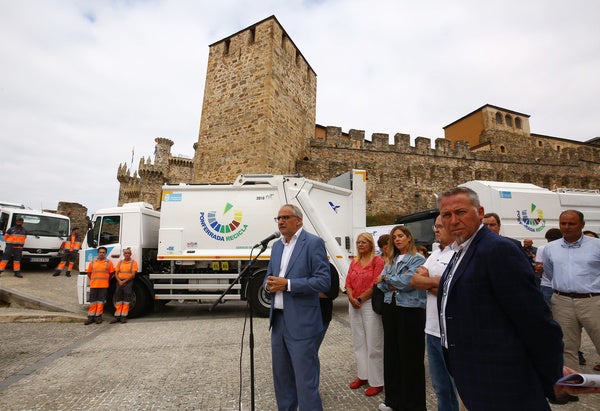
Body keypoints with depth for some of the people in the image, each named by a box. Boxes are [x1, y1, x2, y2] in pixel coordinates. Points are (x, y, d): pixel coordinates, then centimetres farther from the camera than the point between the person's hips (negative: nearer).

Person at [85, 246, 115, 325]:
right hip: (93, 285, 2)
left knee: (100, 301, 3)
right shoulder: (92, 262, 10)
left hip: (104, 286, -2)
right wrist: (93, 280, 11)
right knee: (93, 301, 6)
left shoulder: (109, 262, 1)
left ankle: (98, 317, 12)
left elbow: (111, 273, 6)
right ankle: (91, 317, 13)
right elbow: (89, 273, 18)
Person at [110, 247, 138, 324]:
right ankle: (117, 316, 10)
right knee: (118, 299, 5)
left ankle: (124, 317, 3)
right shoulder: (120, 262, 13)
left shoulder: (133, 262, 0)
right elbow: (116, 273, 8)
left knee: (126, 300, -2)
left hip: (128, 282, -4)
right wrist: (119, 281, -9)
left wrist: (124, 281, -12)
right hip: (119, 282, 4)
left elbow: (133, 275, -6)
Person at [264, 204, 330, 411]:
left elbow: (324, 281, -17)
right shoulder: (277, 245, 12)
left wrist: (287, 284, -21)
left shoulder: (314, 243, -10)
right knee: (281, 377, 20)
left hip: (301, 323, -7)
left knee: (305, 380, 3)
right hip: (278, 320, 7)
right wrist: (269, 284, -6)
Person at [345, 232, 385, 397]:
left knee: (373, 344, 0)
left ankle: (377, 382, 13)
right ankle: (363, 375, 29)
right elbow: (348, 282, 8)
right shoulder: (354, 262, 13)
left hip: (370, 304, -6)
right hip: (354, 305, 7)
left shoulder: (378, 261, -6)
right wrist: (351, 298, -9)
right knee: (358, 342, 15)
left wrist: (360, 299, -12)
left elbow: (375, 284, -14)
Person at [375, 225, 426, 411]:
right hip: (390, 308, 6)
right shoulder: (390, 260, 13)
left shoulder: (417, 259, -6)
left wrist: (386, 278, -6)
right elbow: (380, 284, 7)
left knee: (410, 356, 4)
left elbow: (408, 281, -19)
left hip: (410, 310, -6)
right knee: (391, 353, 13)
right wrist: (394, 285, -12)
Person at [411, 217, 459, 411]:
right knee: (440, 386, 22)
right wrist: (436, 283, -12)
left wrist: (427, 281, -7)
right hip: (432, 329, 8)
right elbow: (414, 280, 5)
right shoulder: (435, 254, 12)